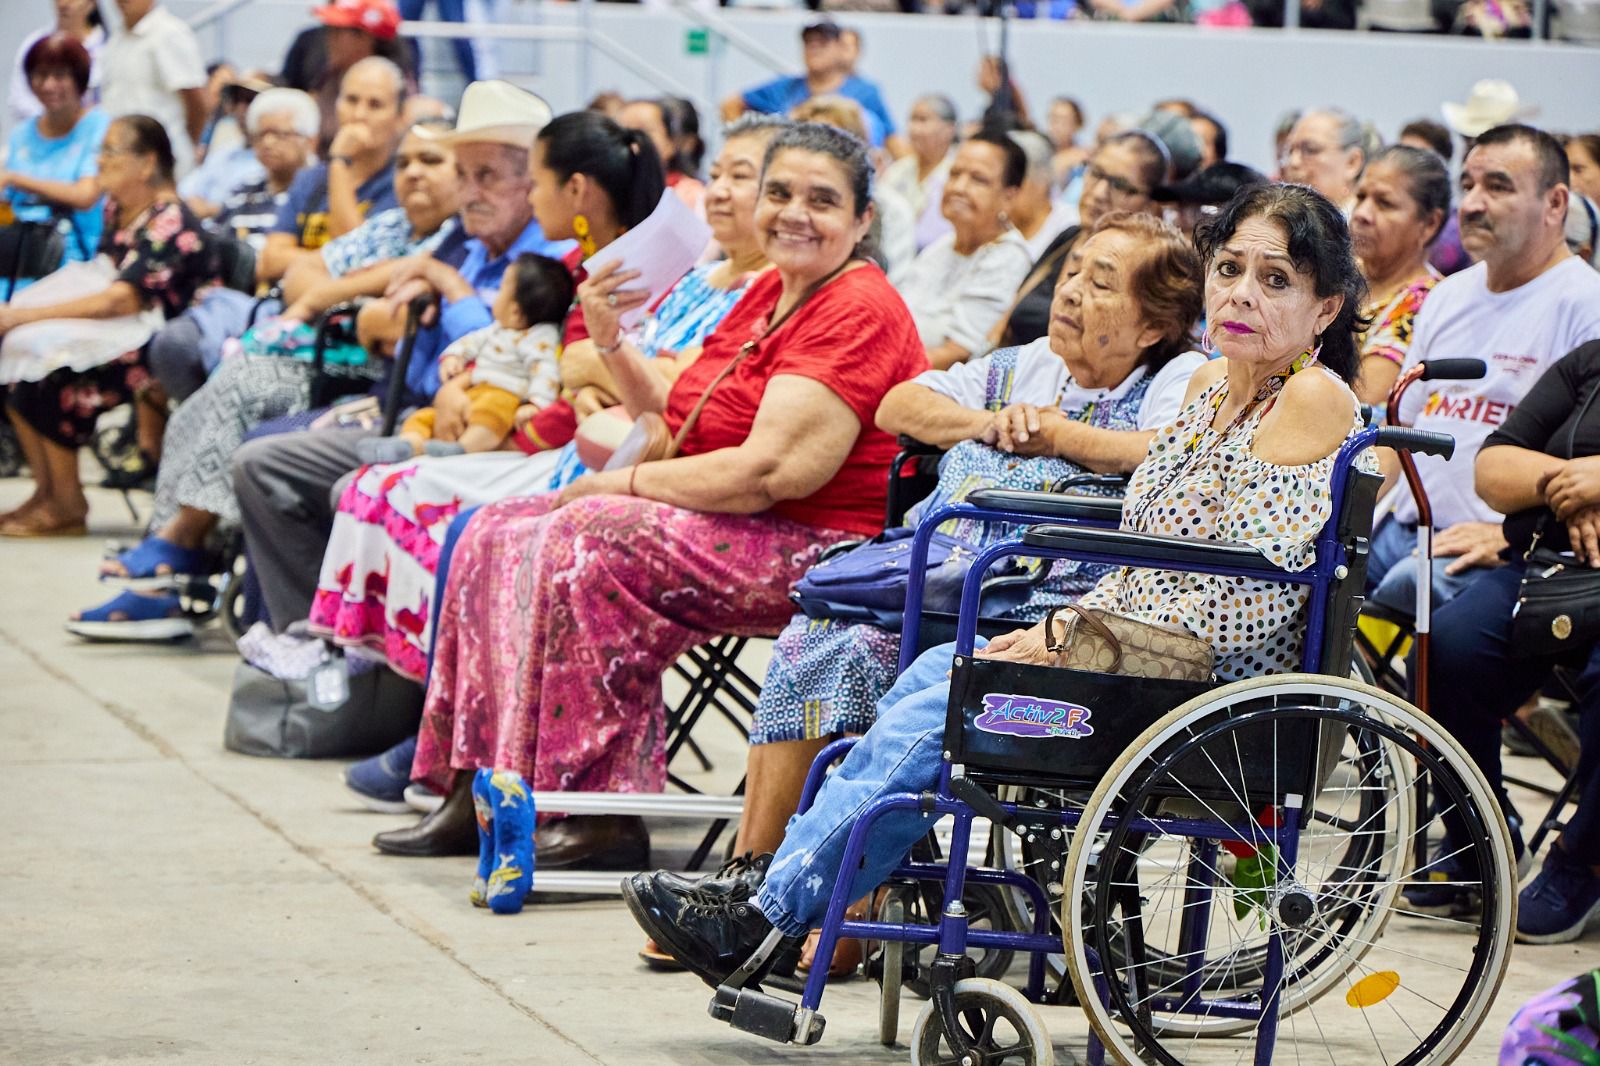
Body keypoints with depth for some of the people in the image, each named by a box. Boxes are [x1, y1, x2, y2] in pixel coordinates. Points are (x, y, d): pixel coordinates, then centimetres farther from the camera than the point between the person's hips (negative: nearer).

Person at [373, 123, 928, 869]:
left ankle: (599, 814, -24)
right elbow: (678, 425, 17)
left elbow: (769, 471, -23)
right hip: (735, 530, 10)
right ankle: (479, 792, -1)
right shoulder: (769, 293, 16)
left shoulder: (857, 313, -14)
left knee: (590, 542, -27)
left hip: (817, 552, -10)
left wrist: (619, 485, -13)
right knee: (500, 536, 1)